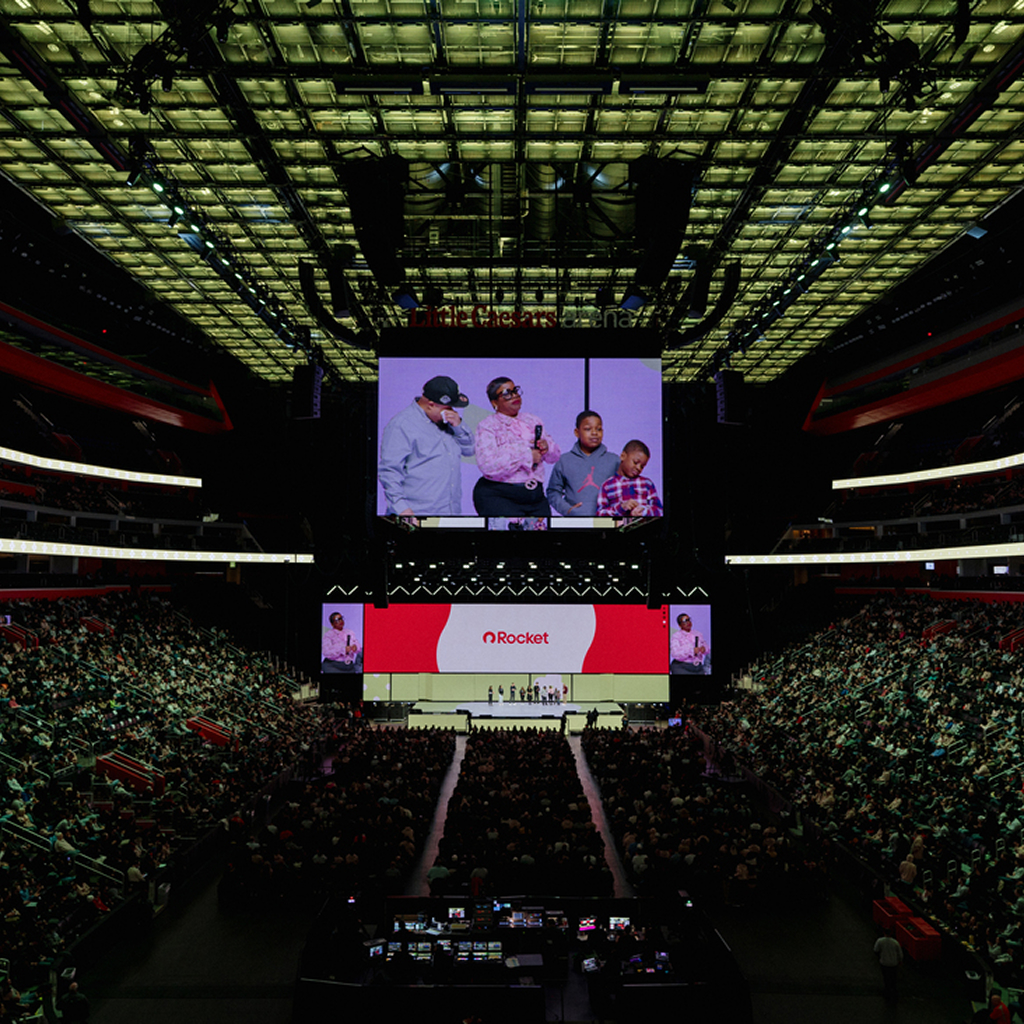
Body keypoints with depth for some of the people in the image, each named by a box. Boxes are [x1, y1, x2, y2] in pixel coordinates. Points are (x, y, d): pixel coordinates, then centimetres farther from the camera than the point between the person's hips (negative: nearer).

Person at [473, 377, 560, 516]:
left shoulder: (533, 420, 13)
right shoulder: (487, 426, -4)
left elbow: (556, 456, 17)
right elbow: (487, 465, -19)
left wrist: (547, 447, -7)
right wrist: (527, 456, -16)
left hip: (535, 496, 5)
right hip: (498, 497, -5)